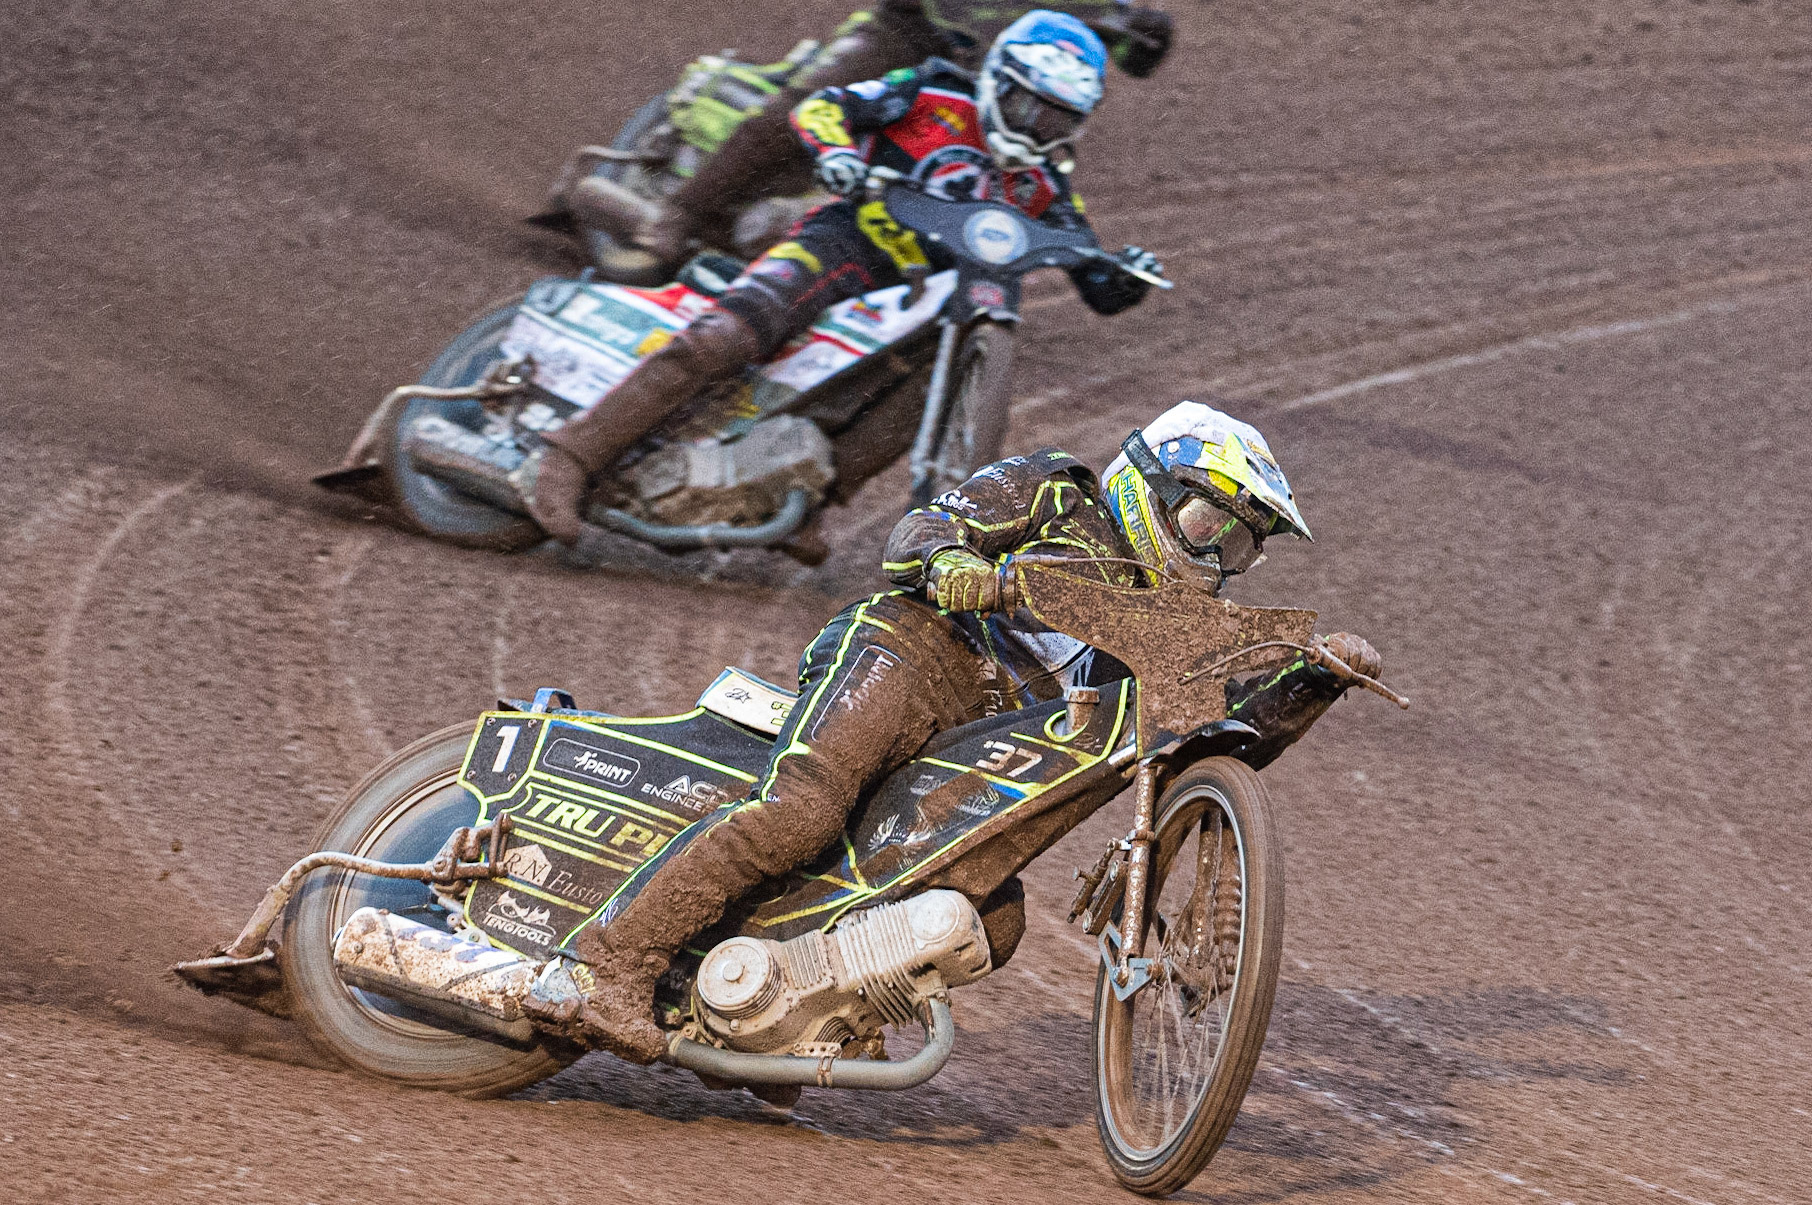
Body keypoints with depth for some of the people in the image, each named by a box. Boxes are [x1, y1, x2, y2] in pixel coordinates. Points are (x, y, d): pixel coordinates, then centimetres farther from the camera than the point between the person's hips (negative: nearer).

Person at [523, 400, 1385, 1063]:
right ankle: (612, 967, -35)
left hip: (972, 755, 7)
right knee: (796, 813, -30)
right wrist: (959, 567, -22)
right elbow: (917, 533, 0)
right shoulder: (1052, 493, 9)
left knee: (994, 923, -12)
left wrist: (1314, 680, 4)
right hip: (908, 652, -7)